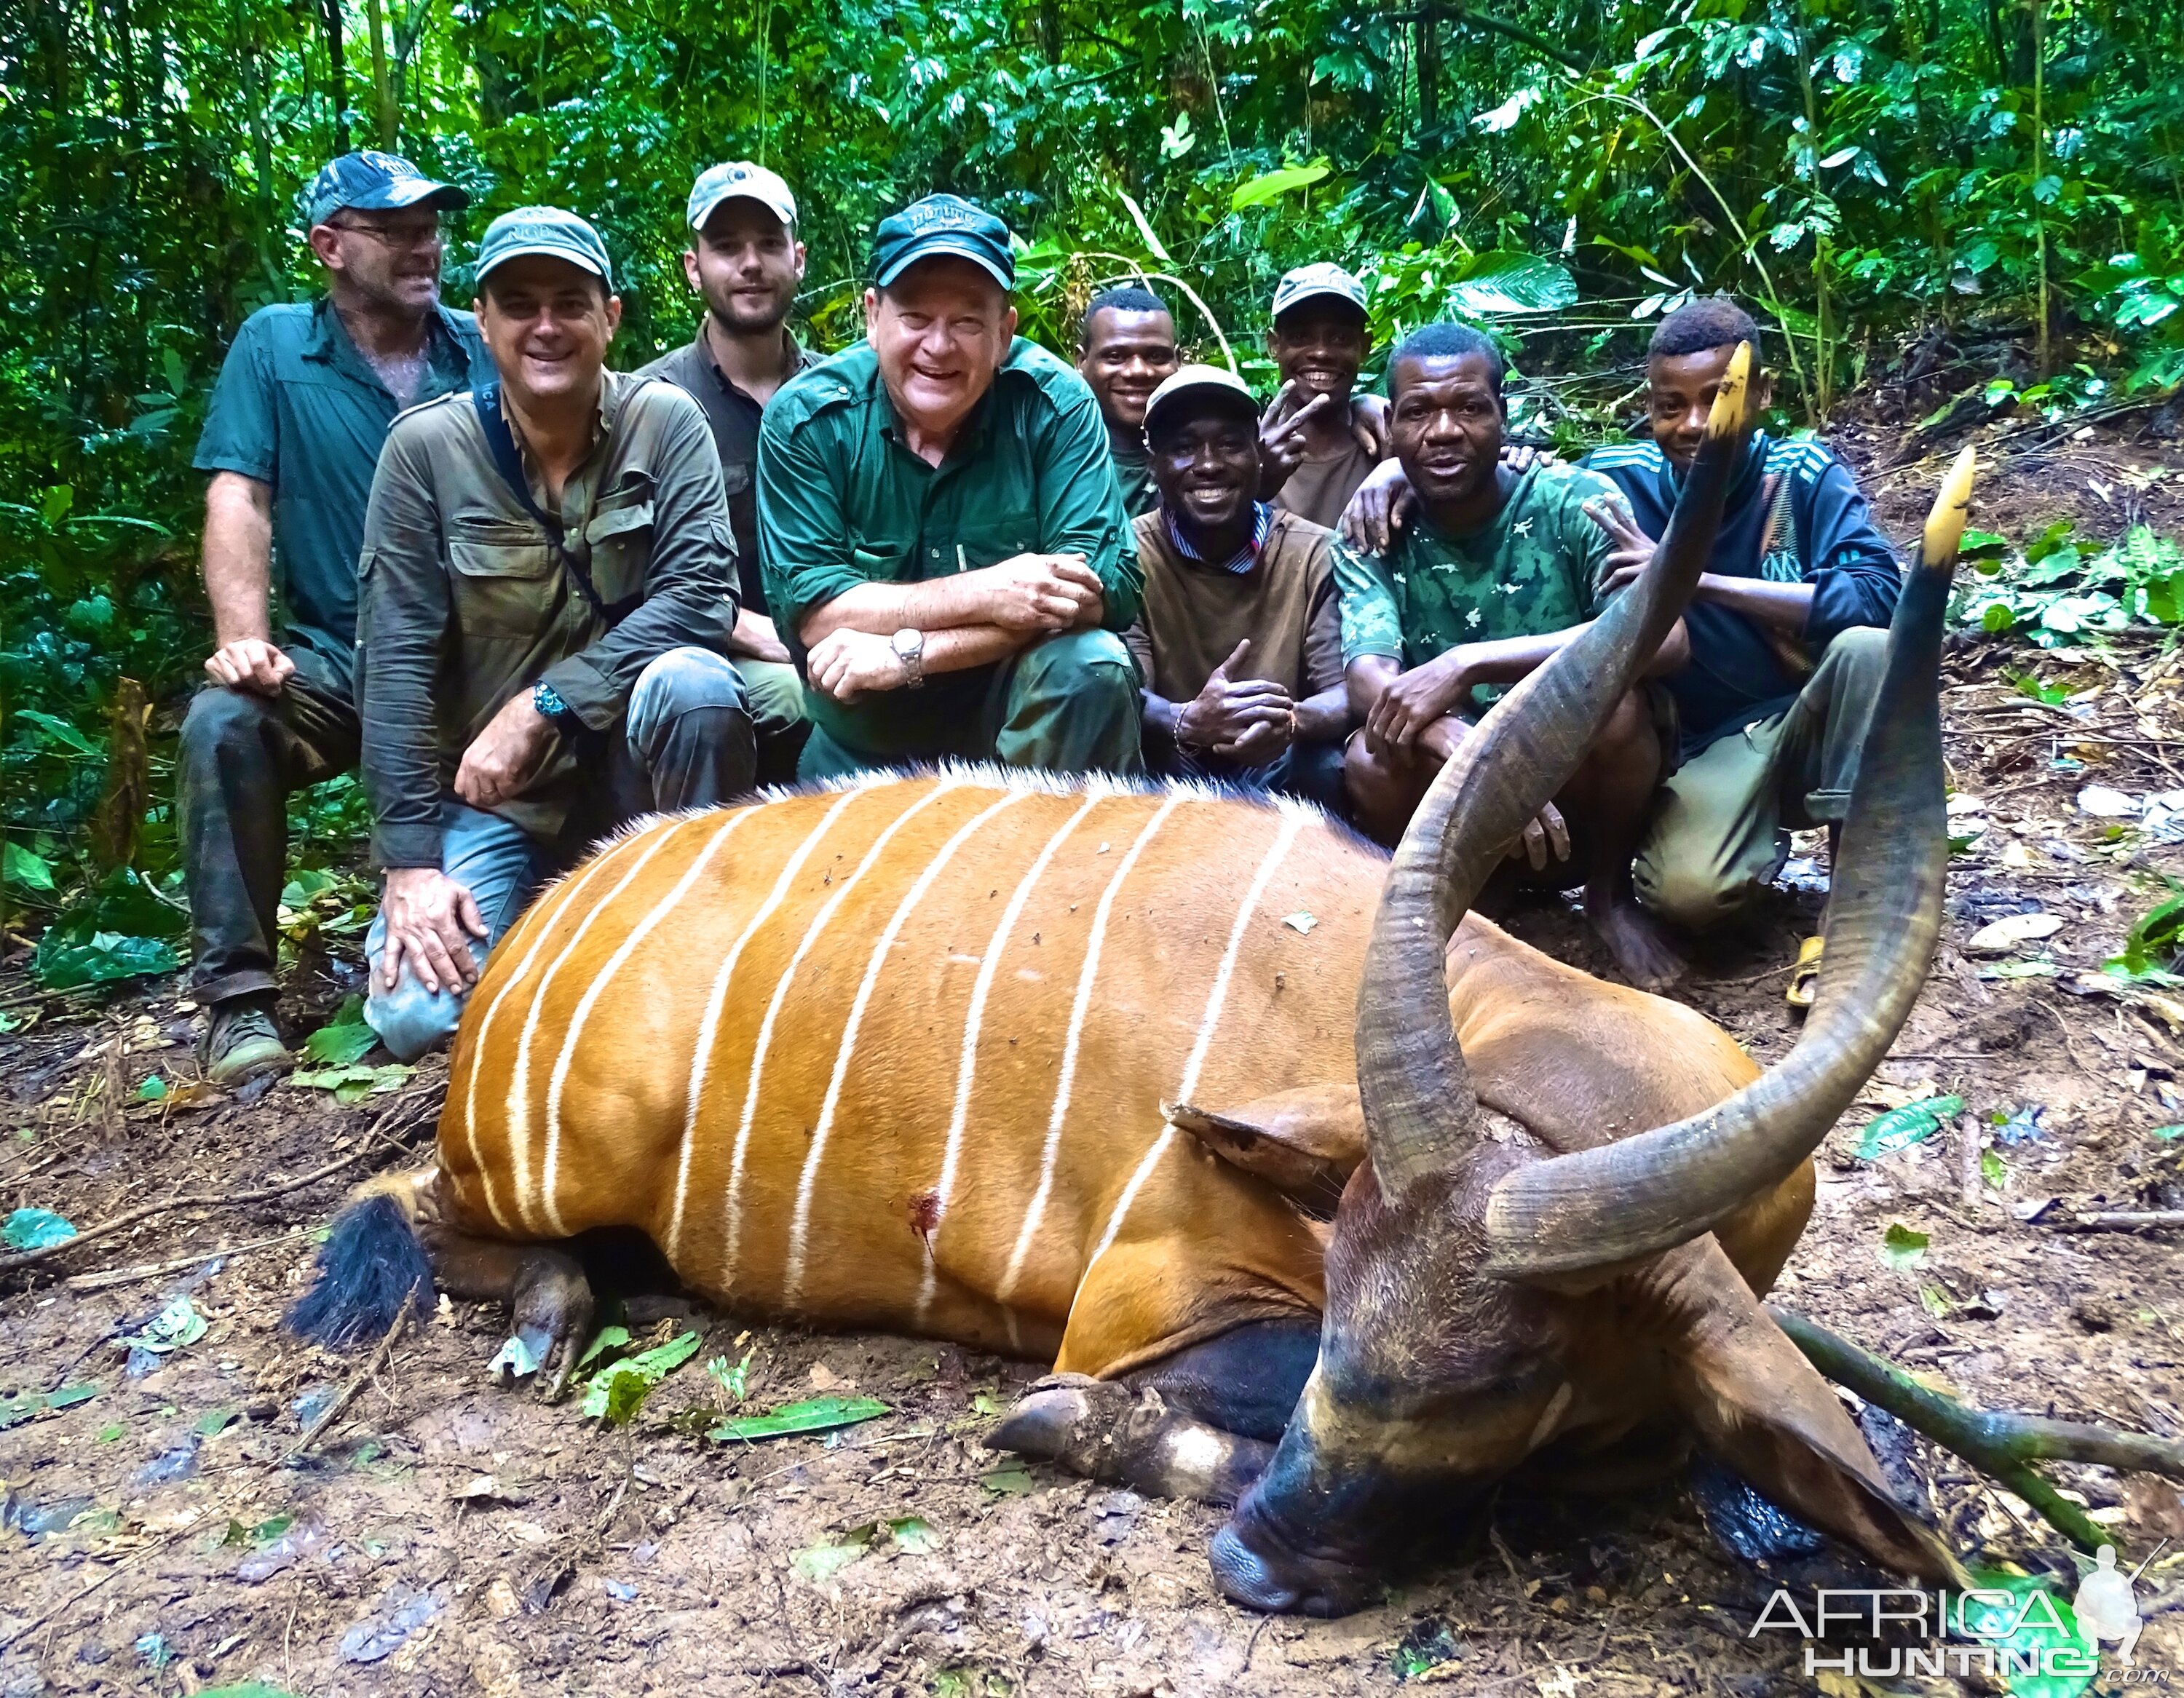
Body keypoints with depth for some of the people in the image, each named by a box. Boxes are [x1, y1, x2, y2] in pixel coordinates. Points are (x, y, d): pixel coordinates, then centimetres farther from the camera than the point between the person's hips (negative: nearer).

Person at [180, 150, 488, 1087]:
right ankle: (236, 995, -17)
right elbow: (238, 501, -3)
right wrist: (242, 637, -17)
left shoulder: (484, 350, 9)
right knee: (221, 722, -29)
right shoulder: (274, 344, 7)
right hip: (333, 661, 0)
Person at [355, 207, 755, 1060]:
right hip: (490, 794, 1)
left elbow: (702, 598, -17)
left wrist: (543, 705, -24)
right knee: (415, 1016, -17)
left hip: (629, 764, 0)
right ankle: (532, 911, 17)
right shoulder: (425, 445, -8)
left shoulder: (665, 421, -7)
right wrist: (409, 862, -14)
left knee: (694, 682, -33)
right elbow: (395, 661, -10)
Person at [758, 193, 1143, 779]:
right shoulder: (806, 418, -9)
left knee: (1093, 669, -27)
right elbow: (805, 611, -15)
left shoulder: (1055, 405, -11)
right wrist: (981, 596, -27)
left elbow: (1105, 585, -19)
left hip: (1020, 717, -2)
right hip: (859, 750, 2)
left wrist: (908, 651, -25)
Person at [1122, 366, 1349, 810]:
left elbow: (1348, 694, -12)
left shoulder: (1316, 553, -5)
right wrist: (1189, 722, -41)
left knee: (1332, 768, -30)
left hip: (1280, 774, 1)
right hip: (1171, 775, 0)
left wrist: (1291, 720, -38)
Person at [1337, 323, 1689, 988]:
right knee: (1374, 759, -30)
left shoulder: (1573, 502, -12)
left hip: (1584, 792, -1)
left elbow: (1663, 637, -27)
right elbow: (1368, 680, -22)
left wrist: (1469, 664, -35)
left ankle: (1610, 890, -2)